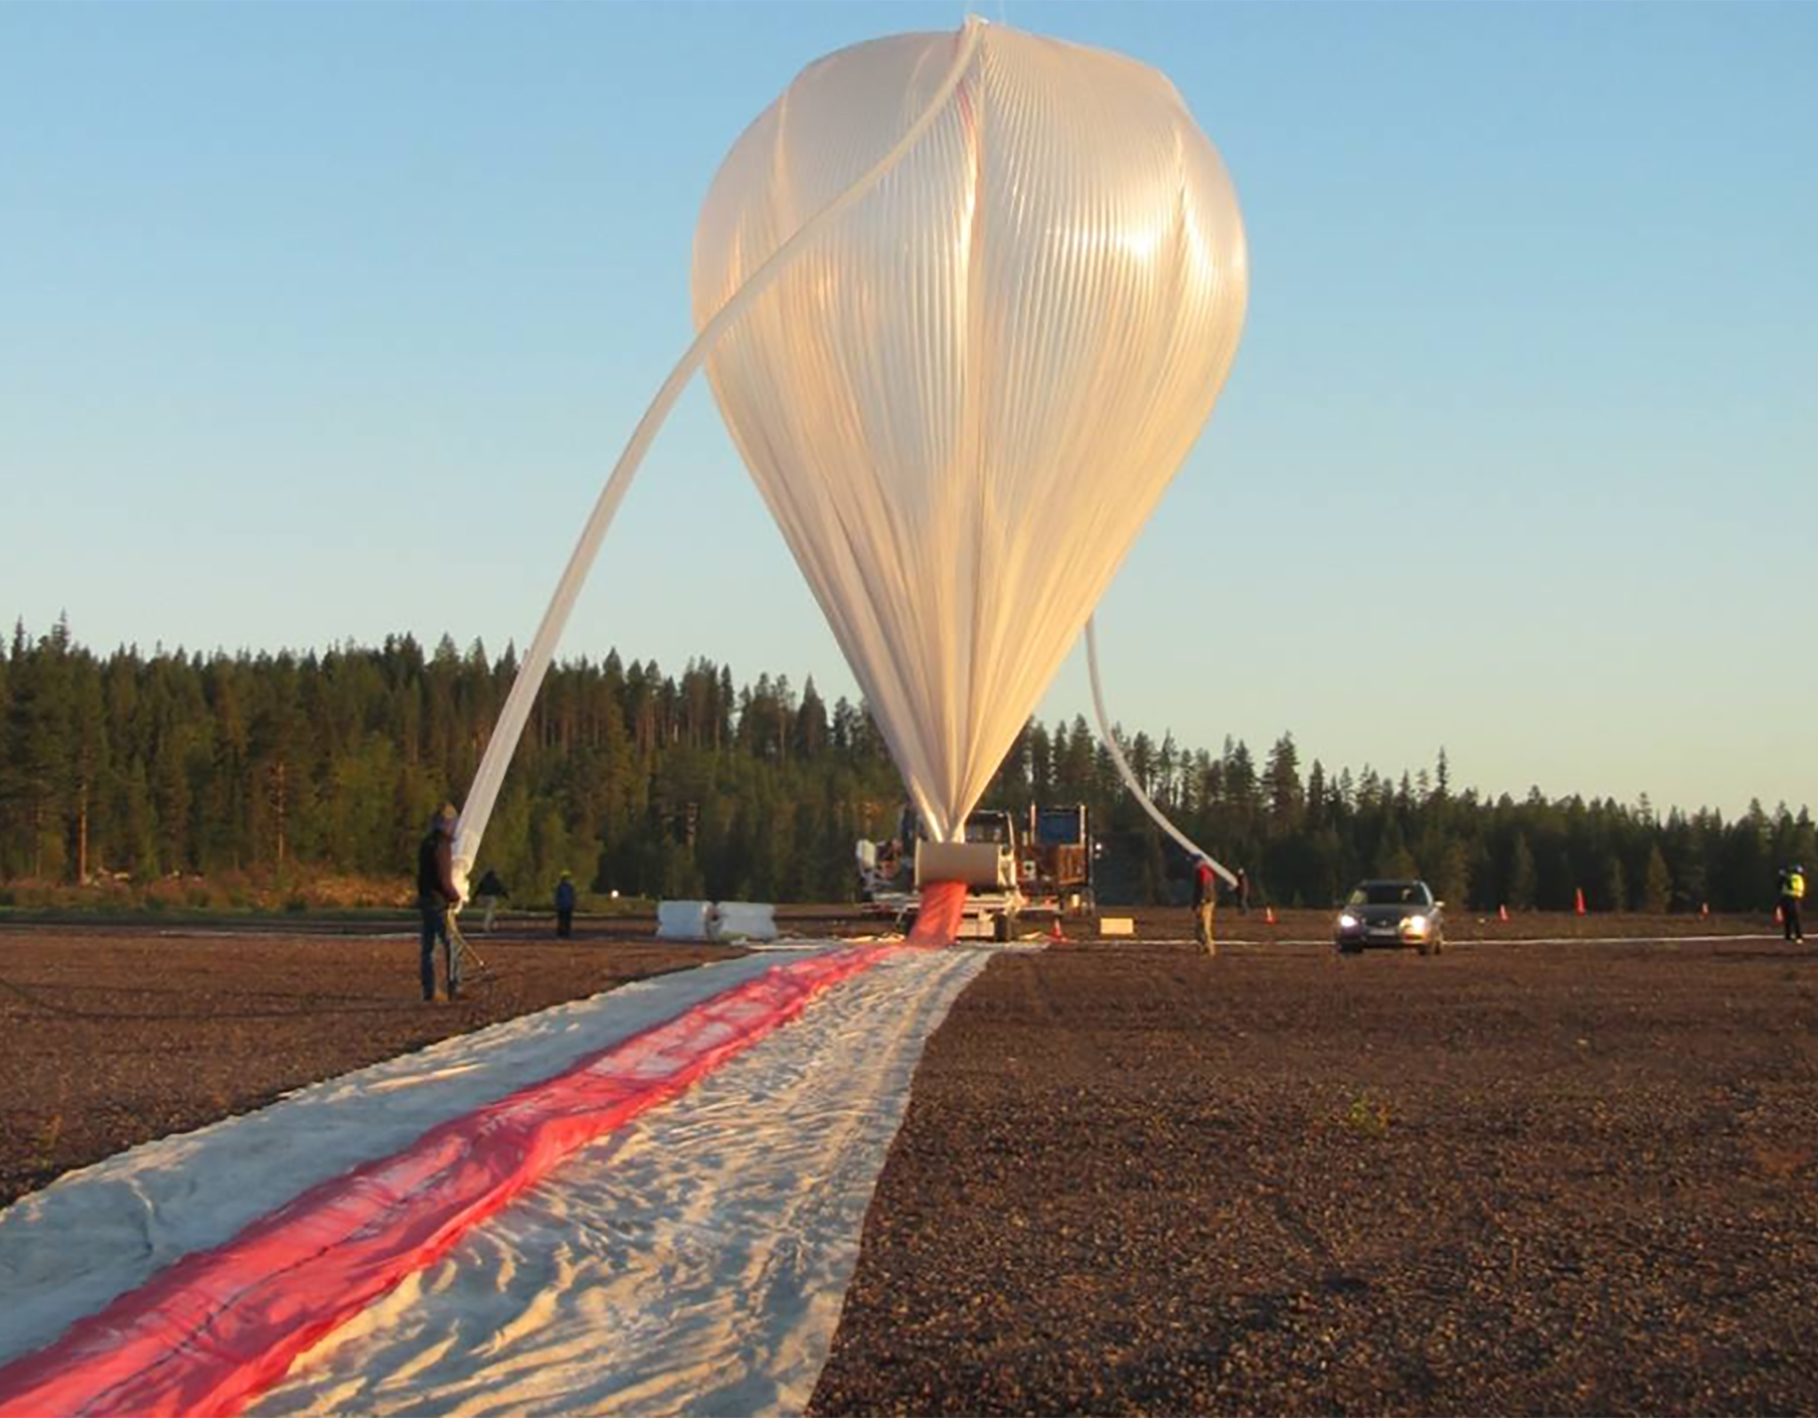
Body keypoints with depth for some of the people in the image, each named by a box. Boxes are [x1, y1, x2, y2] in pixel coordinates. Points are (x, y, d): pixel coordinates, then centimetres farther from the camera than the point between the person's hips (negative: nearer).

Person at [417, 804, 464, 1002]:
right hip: (440, 903, -9)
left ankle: (428, 991, 11)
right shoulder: (442, 845, -16)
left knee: (428, 947, 10)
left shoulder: (425, 843, 13)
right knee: (452, 945, -5)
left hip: (426, 901, 9)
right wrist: (455, 897, -7)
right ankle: (454, 989, -8)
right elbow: (444, 878, -20)